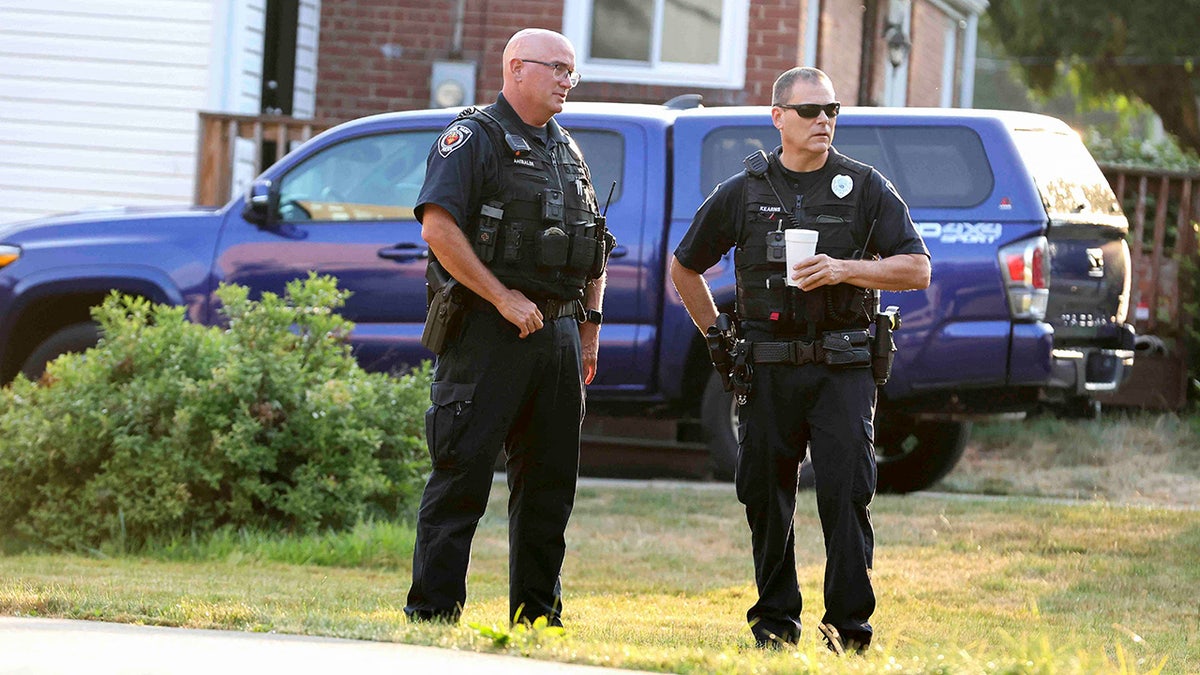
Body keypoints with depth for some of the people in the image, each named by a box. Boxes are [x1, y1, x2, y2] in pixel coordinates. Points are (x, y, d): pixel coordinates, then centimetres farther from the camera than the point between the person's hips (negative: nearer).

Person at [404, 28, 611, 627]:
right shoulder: (475, 139, -5)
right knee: (462, 475, -7)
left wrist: (590, 321, 15)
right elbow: (438, 228, -17)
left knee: (550, 482, 9)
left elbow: (594, 247, 27)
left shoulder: (567, 152, 20)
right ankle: (432, 612, -6)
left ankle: (537, 616, 15)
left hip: (558, 333, 8)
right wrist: (504, 298, -18)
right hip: (489, 333, -8)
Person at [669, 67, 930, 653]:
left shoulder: (864, 188, 5)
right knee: (766, 496, 5)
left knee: (846, 494, -10)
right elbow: (685, 267, 19)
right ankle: (775, 620, 16)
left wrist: (845, 269, -13)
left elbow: (917, 270, 0)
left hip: (842, 368, -2)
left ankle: (849, 625, -8)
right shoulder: (743, 193, 8)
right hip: (769, 370, 2)